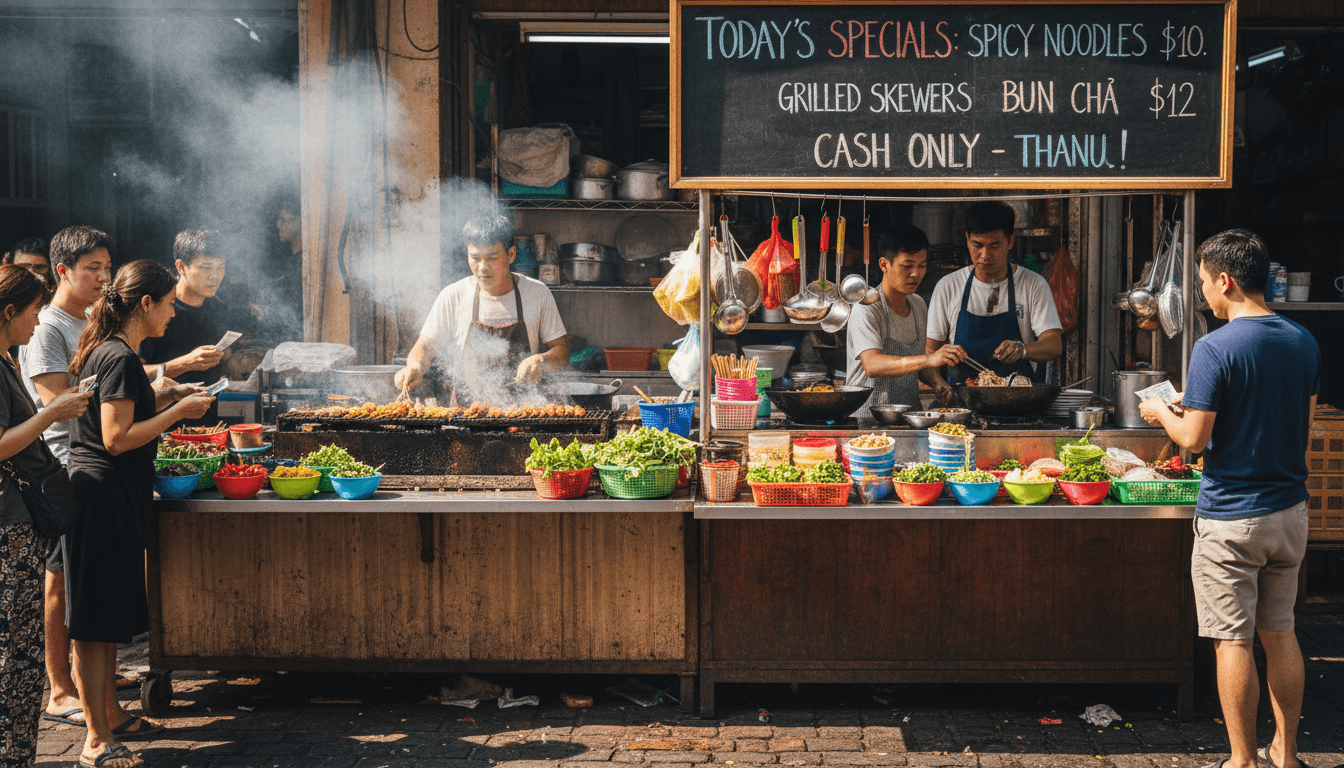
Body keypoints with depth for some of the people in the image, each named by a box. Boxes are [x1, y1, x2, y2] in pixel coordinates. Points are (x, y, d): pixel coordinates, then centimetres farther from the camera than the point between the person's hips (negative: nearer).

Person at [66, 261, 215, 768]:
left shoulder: (108, 350, 14)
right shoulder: (120, 358, -18)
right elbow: (117, 438, -21)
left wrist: (164, 397, 14)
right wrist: (178, 411, -14)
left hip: (112, 497, 11)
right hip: (105, 497, -11)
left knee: (112, 617, 18)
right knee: (96, 622, -4)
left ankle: (106, 718, 28)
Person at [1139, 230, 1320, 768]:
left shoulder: (1215, 349, -17)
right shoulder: (1303, 342, 4)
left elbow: (1194, 439, -16)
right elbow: (1303, 425, 15)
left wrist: (1163, 414, 5)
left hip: (1231, 518, -7)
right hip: (1290, 511, 7)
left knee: (1233, 642, 2)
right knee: (1279, 634, 16)